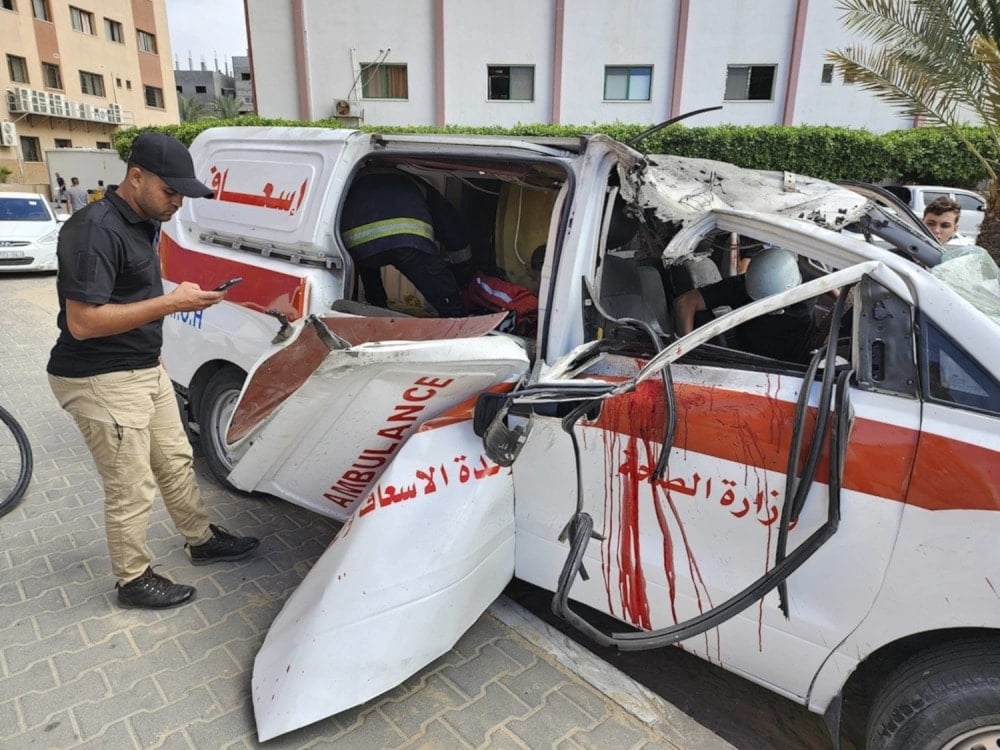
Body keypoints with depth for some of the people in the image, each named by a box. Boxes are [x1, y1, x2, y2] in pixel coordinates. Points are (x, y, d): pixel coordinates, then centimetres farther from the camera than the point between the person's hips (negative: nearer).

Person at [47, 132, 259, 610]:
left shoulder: (141, 223, 9)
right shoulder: (96, 230, -21)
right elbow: (82, 322, -26)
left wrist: (179, 299, 7)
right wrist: (171, 304, -27)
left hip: (147, 370, 10)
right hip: (102, 382, -9)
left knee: (176, 463, 20)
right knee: (132, 490, 3)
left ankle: (202, 541, 38)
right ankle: (133, 581, 23)